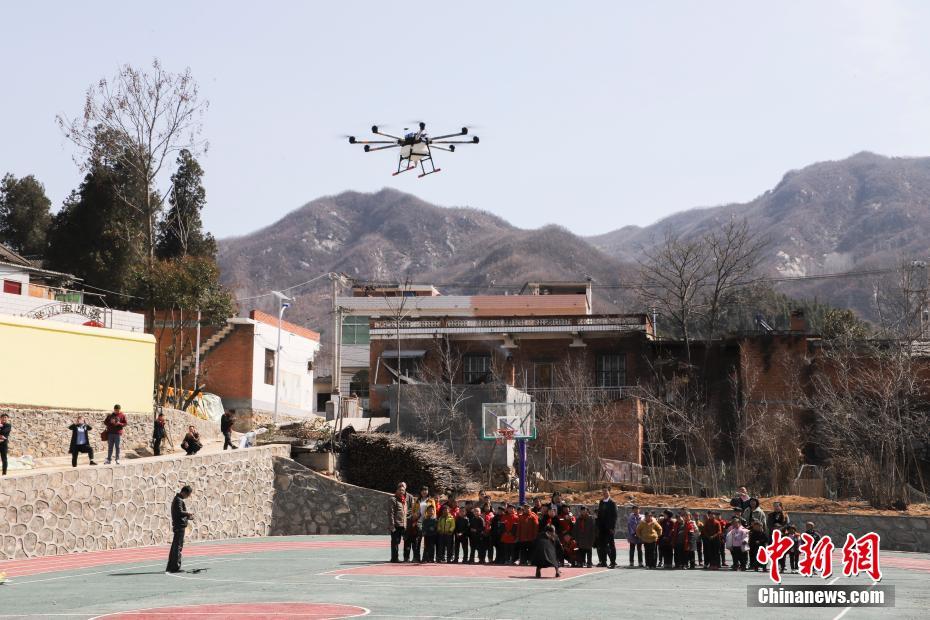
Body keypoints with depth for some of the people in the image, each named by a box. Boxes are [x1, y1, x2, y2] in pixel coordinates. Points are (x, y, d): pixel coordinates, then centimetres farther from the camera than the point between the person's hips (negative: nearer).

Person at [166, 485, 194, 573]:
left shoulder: (179, 499, 19)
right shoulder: (179, 500, -13)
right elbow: (180, 512, -24)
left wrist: (188, 517, 16)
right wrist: (188, 513, -12)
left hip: (178, 526, 10)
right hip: (180, 526, -10)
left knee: (175, 546, 14)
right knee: (178, 547, -7)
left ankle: (170, 567, 20)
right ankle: (175, 567, -6)